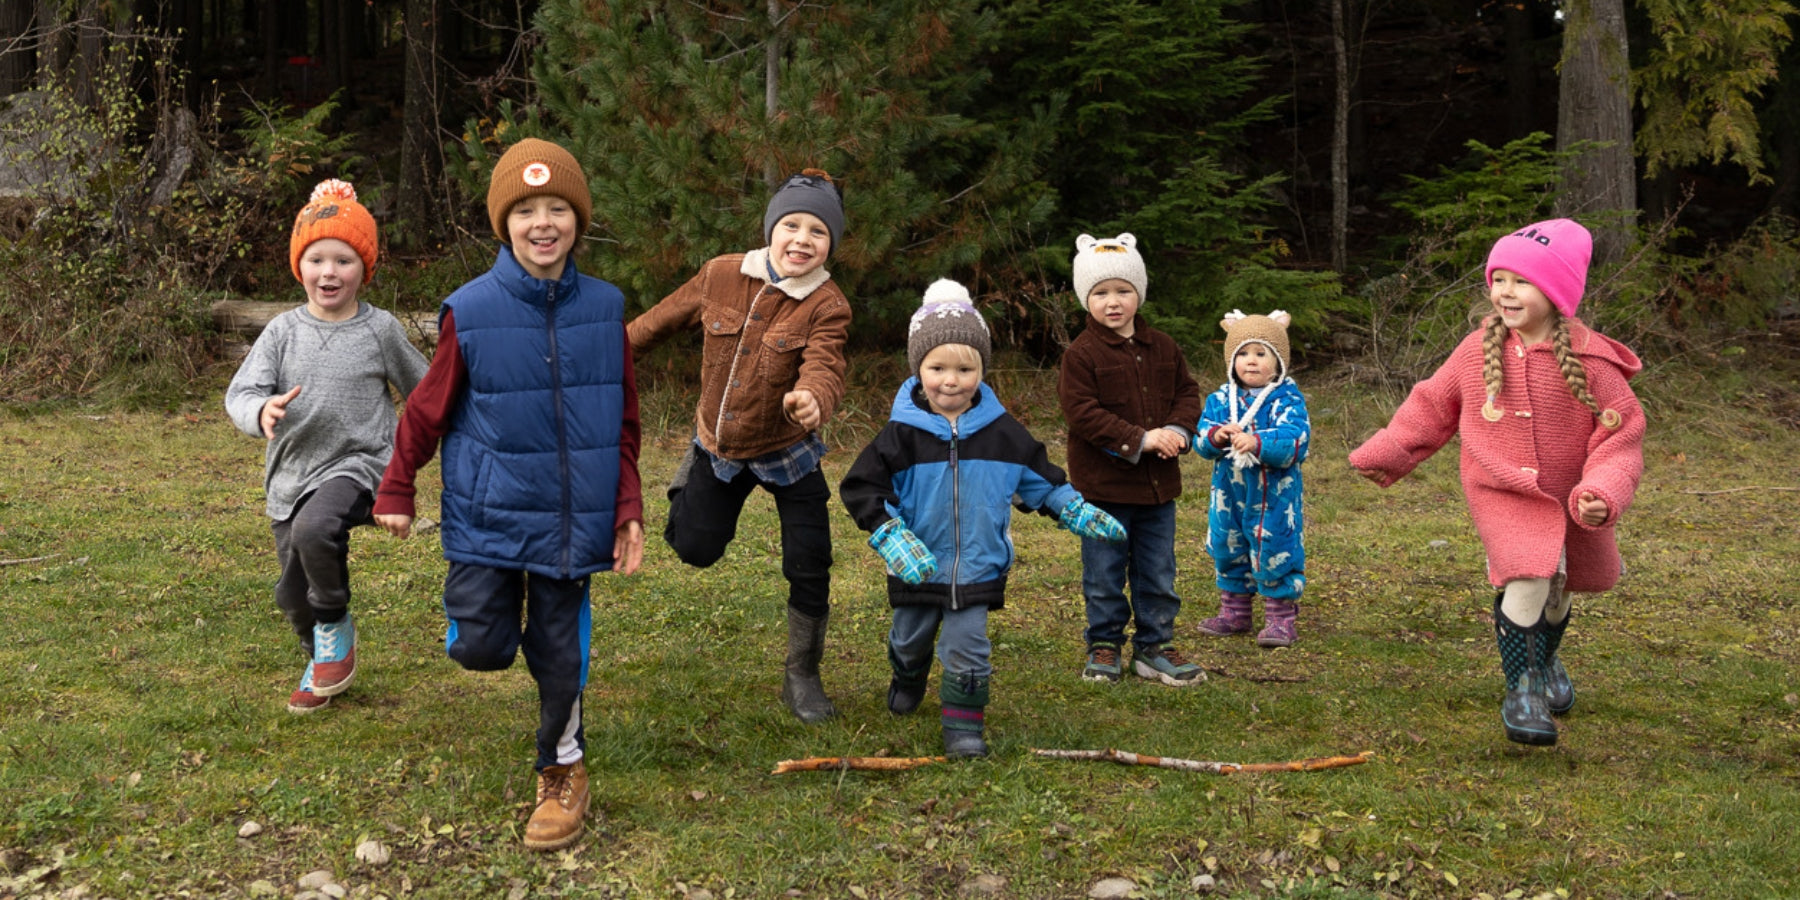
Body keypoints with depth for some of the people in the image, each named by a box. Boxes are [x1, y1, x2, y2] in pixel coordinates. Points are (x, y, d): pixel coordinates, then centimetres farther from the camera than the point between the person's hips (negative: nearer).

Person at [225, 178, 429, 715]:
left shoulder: (379, 330, -2)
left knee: (314, 530, -34)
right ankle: (323, 665, 39)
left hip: (356, 464, -4)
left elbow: (422, 389, 12)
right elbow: (239, 393, -7)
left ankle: (336, 624, -7)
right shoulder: (283, 331, 1)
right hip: (290, 474, 4)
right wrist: (261, 411, -29)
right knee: (293, 594, 10)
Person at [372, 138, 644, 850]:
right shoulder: (470, 312, -10)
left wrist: (628, 511, 1)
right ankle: (489, 601, 35)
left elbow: (624, 423, 3)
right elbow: (428, 409, 1)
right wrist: (396, 491, 7)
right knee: (480, 647, -3)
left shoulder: (604, 309, -3)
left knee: (559, 652, 7)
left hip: (571, 517, 1)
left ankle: (562, 775, 29)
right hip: (489, 515, -1)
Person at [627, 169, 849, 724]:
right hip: (719, 448, 2)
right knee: (694, 548, 7)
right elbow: (666, 318, 8)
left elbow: (824, 367, -36)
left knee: (809, 568, -7)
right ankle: (690, 477, 42)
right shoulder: (721, 276, -9)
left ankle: (802, 678, 14)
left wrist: (813, 400, -60)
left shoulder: (826, 306, -18)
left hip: (789, 454, -2)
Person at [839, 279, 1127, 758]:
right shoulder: (902, 433, -12)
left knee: (967, 646, -3)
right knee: (911, 637, 21)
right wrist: (890, 537, -23)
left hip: (979, 566, 0)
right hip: (919, 566, 1)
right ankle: (907, 682, 52)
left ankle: (963, 724, 12)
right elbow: (861, 486, -13)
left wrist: (1078, 513, 5)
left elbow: (1039, 478, 9)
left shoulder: (1002, 430, -5)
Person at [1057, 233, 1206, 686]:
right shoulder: (1081, 354, -10)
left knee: (1158, 572, 11)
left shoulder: (1163, 348, 7)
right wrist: (1139, 440, -21)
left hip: (1158, 483, 5)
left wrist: (1177, 431, -10)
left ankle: (1154, 647, 23)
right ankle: (1104, 647, 20)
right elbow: (1082, 412, -17)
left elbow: (1188, 393, 12)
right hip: (1104, 484, -5)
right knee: (1104, 574, 5)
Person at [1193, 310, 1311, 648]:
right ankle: (1234, 613, 31)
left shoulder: (1287, 400, -9)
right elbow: (1200, 438, -3)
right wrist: (1216, 436, -26)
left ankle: (1280, 618, 14)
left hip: (1275, 497, -5)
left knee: (1275, 553, 0)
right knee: (1228, 552, 15)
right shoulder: (1220, 400, 3)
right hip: (1230, 495, 5)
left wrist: (1257, 443, -36)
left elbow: (1295, 440, -22)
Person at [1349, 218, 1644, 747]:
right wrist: (1384, 455, 8)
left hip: (1573, 499, 1)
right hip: (1502, 494, -1)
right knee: (1529, 576, -26)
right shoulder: (1477, 351, -7)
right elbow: (1431, 406, 6)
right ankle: (1522, 688, -14)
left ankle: (1546, 657, 54)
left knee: (1557, 586, 22)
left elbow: (1621, 432, -12)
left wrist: (1603, 493, -28)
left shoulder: (1589, 360, -15)